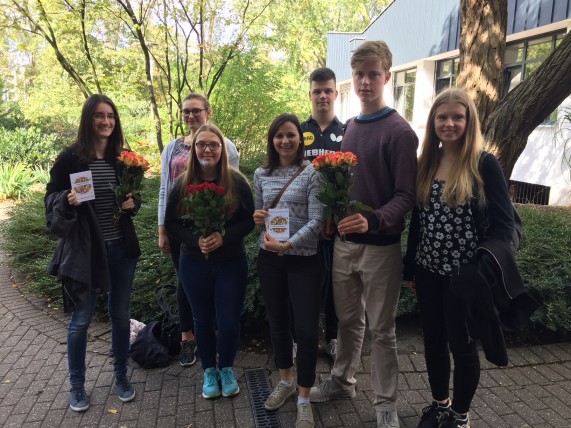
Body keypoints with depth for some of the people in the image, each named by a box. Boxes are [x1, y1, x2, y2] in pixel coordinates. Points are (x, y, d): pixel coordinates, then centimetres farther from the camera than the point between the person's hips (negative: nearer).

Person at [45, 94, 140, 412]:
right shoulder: (70, 158, -7)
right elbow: (52, 197, -1)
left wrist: (133, 203, -7)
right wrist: (67, 199, -21)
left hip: (121, 248, 3)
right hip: (84, 250, -3)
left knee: (121, 315, 13)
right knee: (81, 319, 8)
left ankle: (122, 377, 32)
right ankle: (77, 385, 29)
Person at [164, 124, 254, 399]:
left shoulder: (236, 181, -6)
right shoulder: (182, 184, -3)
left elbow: (249, 220, -4)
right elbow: (171, 224, 0)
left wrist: (224, 237, -20)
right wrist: (195, 240, -17)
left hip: (231, 262, -1)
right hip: (194, 264, 1)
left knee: (229, 321, 3)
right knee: (203, 320, 14)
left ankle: (226, 369, 31)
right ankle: (209, 371, 35)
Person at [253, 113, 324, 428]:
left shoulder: (312, 173, -7)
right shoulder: (261, 174, 6)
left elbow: (317, 220, -13)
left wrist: (288, 244, -23)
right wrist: (257, 218, -8)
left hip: (303, 260, -4)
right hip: (269, 259, 4)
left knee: (306, 329, -1)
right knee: (277, 322, 16)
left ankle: (304, 399, 19)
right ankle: (286, 381, 38)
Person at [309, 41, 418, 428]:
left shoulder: (399, 132, -12)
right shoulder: (350, 127, 10)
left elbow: (406, 196, -16)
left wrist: (372, 220, -32)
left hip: (380, 247, -6)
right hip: (344, 243, 6)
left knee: (382, 329, 7)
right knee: (348, 319, 19)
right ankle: (342, 380, 39)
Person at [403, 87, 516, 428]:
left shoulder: (485, 164, -10)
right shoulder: (426, 163, 5)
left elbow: (504, 222, -11)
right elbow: (417, 219, 8)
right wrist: (410, 267, 10)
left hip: (464, 274, -4)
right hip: (429, 272, 5)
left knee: (462, 346, 11)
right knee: (433, 341, 16)